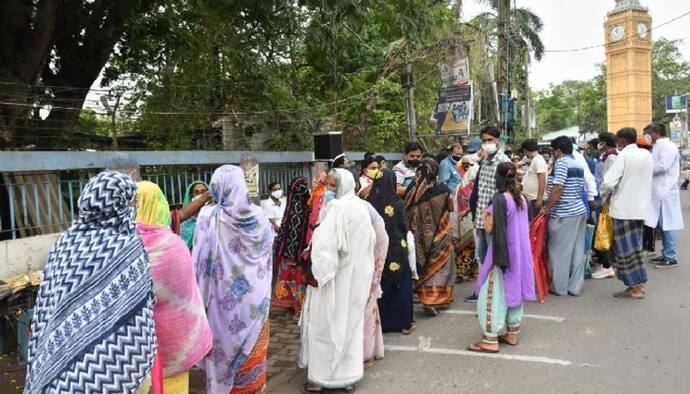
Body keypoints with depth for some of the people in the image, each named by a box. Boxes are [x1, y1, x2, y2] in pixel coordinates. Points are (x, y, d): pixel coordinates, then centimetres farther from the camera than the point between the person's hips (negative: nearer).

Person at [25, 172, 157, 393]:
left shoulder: (63, 244, -2)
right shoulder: (129, 249, -16)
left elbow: (43, 311, 4)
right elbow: (140, 321, -13)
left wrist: (38, 368, 13)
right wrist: (143, 367, -2)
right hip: (110, 373, -5)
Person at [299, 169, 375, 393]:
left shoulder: (337, 208, -18)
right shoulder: (360, 208, 9)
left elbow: (325, 244, -25)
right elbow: (371, 242, 16)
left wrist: (317, 272, -19)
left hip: (335, 276, -8)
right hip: (357, 276, 8)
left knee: (325, 325, 3)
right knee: (351, 323, 14)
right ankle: (349, 375, 23)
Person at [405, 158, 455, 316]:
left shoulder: (412, 190, -10)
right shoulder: (442, 189, -13)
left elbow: (407, 211, -4)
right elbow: (451, 208, 1)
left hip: (419, 234, 2)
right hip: (439, 234, -2)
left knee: (424, 263, 18)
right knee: (438, 265, 10)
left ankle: (425, 294, 23)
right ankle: (432, 299, 4)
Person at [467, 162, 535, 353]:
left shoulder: (498, 200, -19)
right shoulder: (522, 199, 3)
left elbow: (489, 228, -18)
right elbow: (525, 226, 12)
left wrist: (487, 215, 0)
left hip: (502, 254, -7)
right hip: (520, 253, 7)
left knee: (493, 295, -2)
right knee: (514, 290, 16)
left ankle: (490, 339, 0)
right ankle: (512, 334, 26)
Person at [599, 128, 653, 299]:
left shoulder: (624, 155, -16)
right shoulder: (647, 155, 6)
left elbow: (608, 182, -21)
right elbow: (644, 179, 16)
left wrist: (604, 195, -2)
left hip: (624, 208, -7)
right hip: (640, 206, 7)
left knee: (626, 248, 1)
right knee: (635, 246, 17)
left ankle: (635, 288, 5)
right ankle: (639, 283, 23)